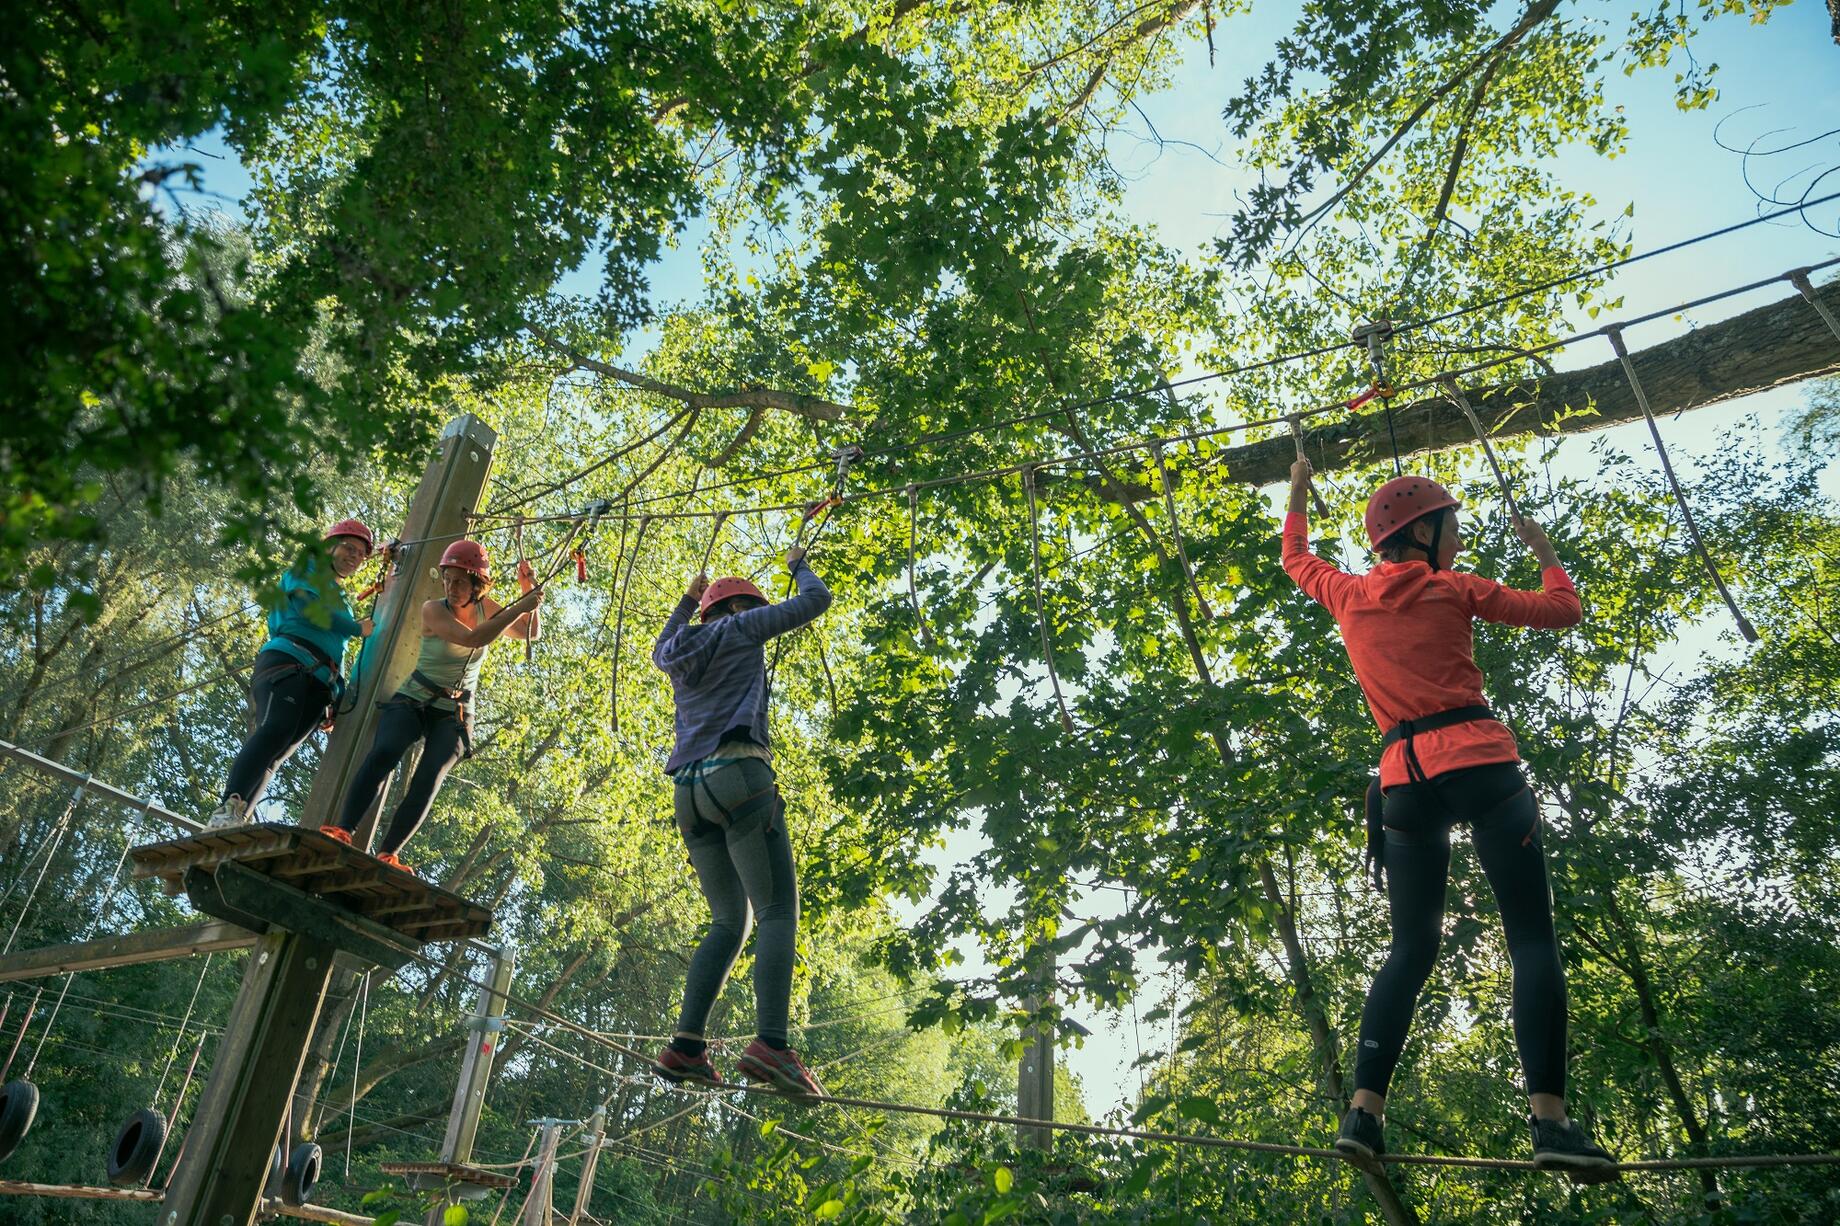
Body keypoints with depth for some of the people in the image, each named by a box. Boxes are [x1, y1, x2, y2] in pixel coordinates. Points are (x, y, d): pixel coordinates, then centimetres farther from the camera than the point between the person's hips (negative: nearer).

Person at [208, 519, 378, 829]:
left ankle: (234, 823, -28)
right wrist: (357, 628, 4)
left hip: (319, 683, 6)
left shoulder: (342, 602, 36)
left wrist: (340, 695, 16)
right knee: (276, 729, -30)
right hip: (289, 660, -6)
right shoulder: (310, 567, 17)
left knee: (275, 754, -14)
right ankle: (227, 808, -41)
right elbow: (308, 606, -4)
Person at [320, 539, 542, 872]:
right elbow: (471, 638, -27)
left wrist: (529, 591, -6)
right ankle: (342, 832, -37)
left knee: (429, 780, -22)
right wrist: (520, 607, -27)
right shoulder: (433, 609, -11)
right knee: (384, 752, -32)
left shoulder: (485, 607, 3)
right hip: (413, 700, -2)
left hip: (454, 714, 3)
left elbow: (531, 633, 8)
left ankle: (386, 856, -28)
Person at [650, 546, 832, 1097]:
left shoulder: (681, 653, 24)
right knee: (778, 911, -13)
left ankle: (685, 1045, -4)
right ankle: (769, 1044, -28)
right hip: (739, 776, -7)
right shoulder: (738, 630, 9)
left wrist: (686, 601, 54)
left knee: (729, 923, 9)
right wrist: (798, 564, 32)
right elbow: (815, 600, 13)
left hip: (690, 792, 7)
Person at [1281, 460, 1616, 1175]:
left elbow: (1296, 560, 35)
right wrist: (1546, 553, 29)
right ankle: (1549, 1117, -13)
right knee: (1532, 935, -3)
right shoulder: (1453, 589, 6)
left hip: (1404, 779, 4)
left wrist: (1297, 496, 47)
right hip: (1479, 762, -4)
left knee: (1412, 947, 7)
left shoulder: (1347, 596, 14)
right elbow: (1562, 612, 13)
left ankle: (1364, 1109, -4)